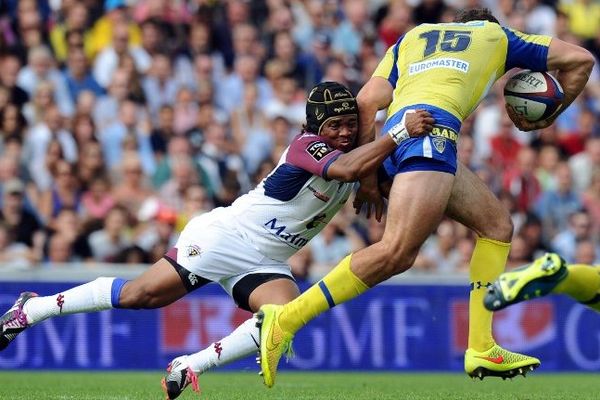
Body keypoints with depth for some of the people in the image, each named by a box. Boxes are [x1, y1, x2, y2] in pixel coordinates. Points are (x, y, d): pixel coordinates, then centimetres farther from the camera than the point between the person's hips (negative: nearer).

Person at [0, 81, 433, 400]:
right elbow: (349, 168, -35)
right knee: (140, 295, -5)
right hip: (228, 237, -7)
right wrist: (401, 134, -43)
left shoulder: (356, 152, 7)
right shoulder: (308, 146, -18)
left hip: (264, 263, 7)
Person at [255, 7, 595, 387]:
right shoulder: (496, 34, 28)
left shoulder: (412, 37, 33)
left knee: (497, 223, 16)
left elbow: (368, 101, 16)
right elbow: (581, 59, 33)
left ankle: (482, 350, 8)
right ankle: (286, 319, -27)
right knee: (397, 252, -19)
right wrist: (547, 117, 43)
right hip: (429, 128, -7)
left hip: (395, 130, 7)